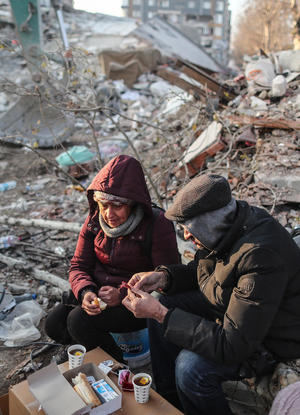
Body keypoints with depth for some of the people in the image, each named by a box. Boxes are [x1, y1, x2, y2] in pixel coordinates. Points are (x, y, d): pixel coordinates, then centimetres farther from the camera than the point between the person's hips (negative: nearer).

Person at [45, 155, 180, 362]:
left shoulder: (157, 225, -18)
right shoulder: (95, 221, -1)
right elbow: (79, 265, 2)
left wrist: (123, 295, -28)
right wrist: (85, 292, -21)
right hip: (98, 292, 6)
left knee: (79, 321, -24)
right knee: (54, 324, -12)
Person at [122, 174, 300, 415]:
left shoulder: (261, 256, -37)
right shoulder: (226, 225, -10)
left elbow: (232, 346, -34)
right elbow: (199, 271, 9)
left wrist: (160, 315, -33)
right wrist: (164, 276, -11)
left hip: (271, 339, -8)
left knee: (192, 365, -28)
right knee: (165, 304, 3)